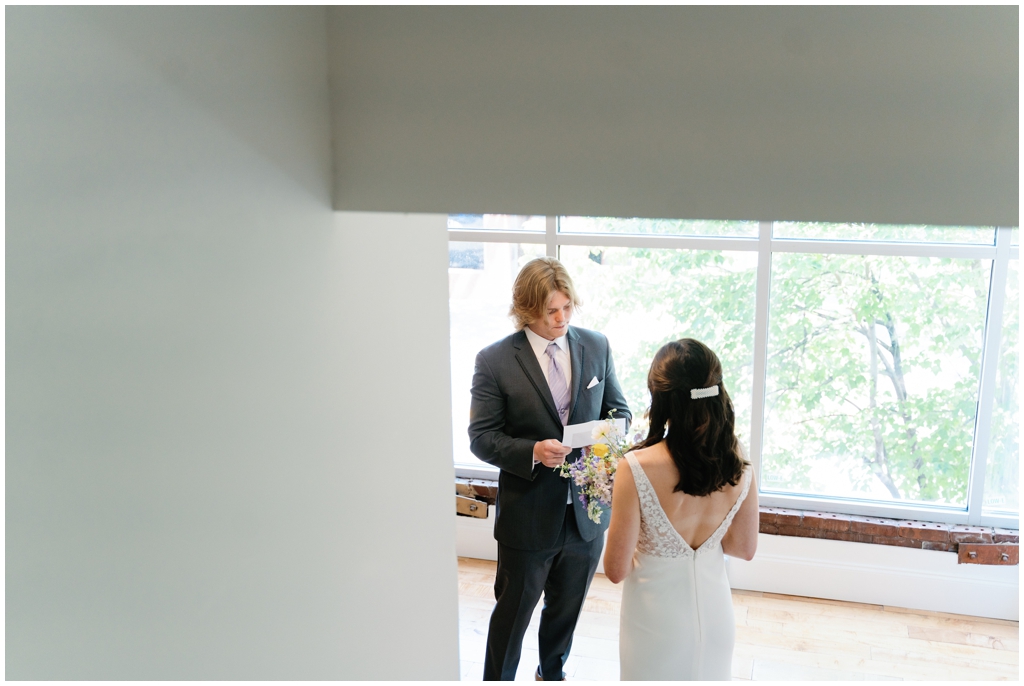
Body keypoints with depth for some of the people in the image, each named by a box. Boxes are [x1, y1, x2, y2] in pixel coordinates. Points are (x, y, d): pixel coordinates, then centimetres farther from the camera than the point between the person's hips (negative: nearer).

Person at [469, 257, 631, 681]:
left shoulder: (596, 347, -1)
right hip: (528, 515, -4)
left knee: (567, 610, 23)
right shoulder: (495, 360, -12)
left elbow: (618, 409, 9)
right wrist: (533, 452, -27)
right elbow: (481, 438, -10)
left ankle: (552, 674, 49)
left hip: (587, 508, 4)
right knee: (512, 612, 12)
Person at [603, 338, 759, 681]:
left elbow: (616, 570, -18)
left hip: (657, 618, -3)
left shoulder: (638, 468, -27)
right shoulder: (739, 469, -13)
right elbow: (744, 548, 2)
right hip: (714, 613, 4)